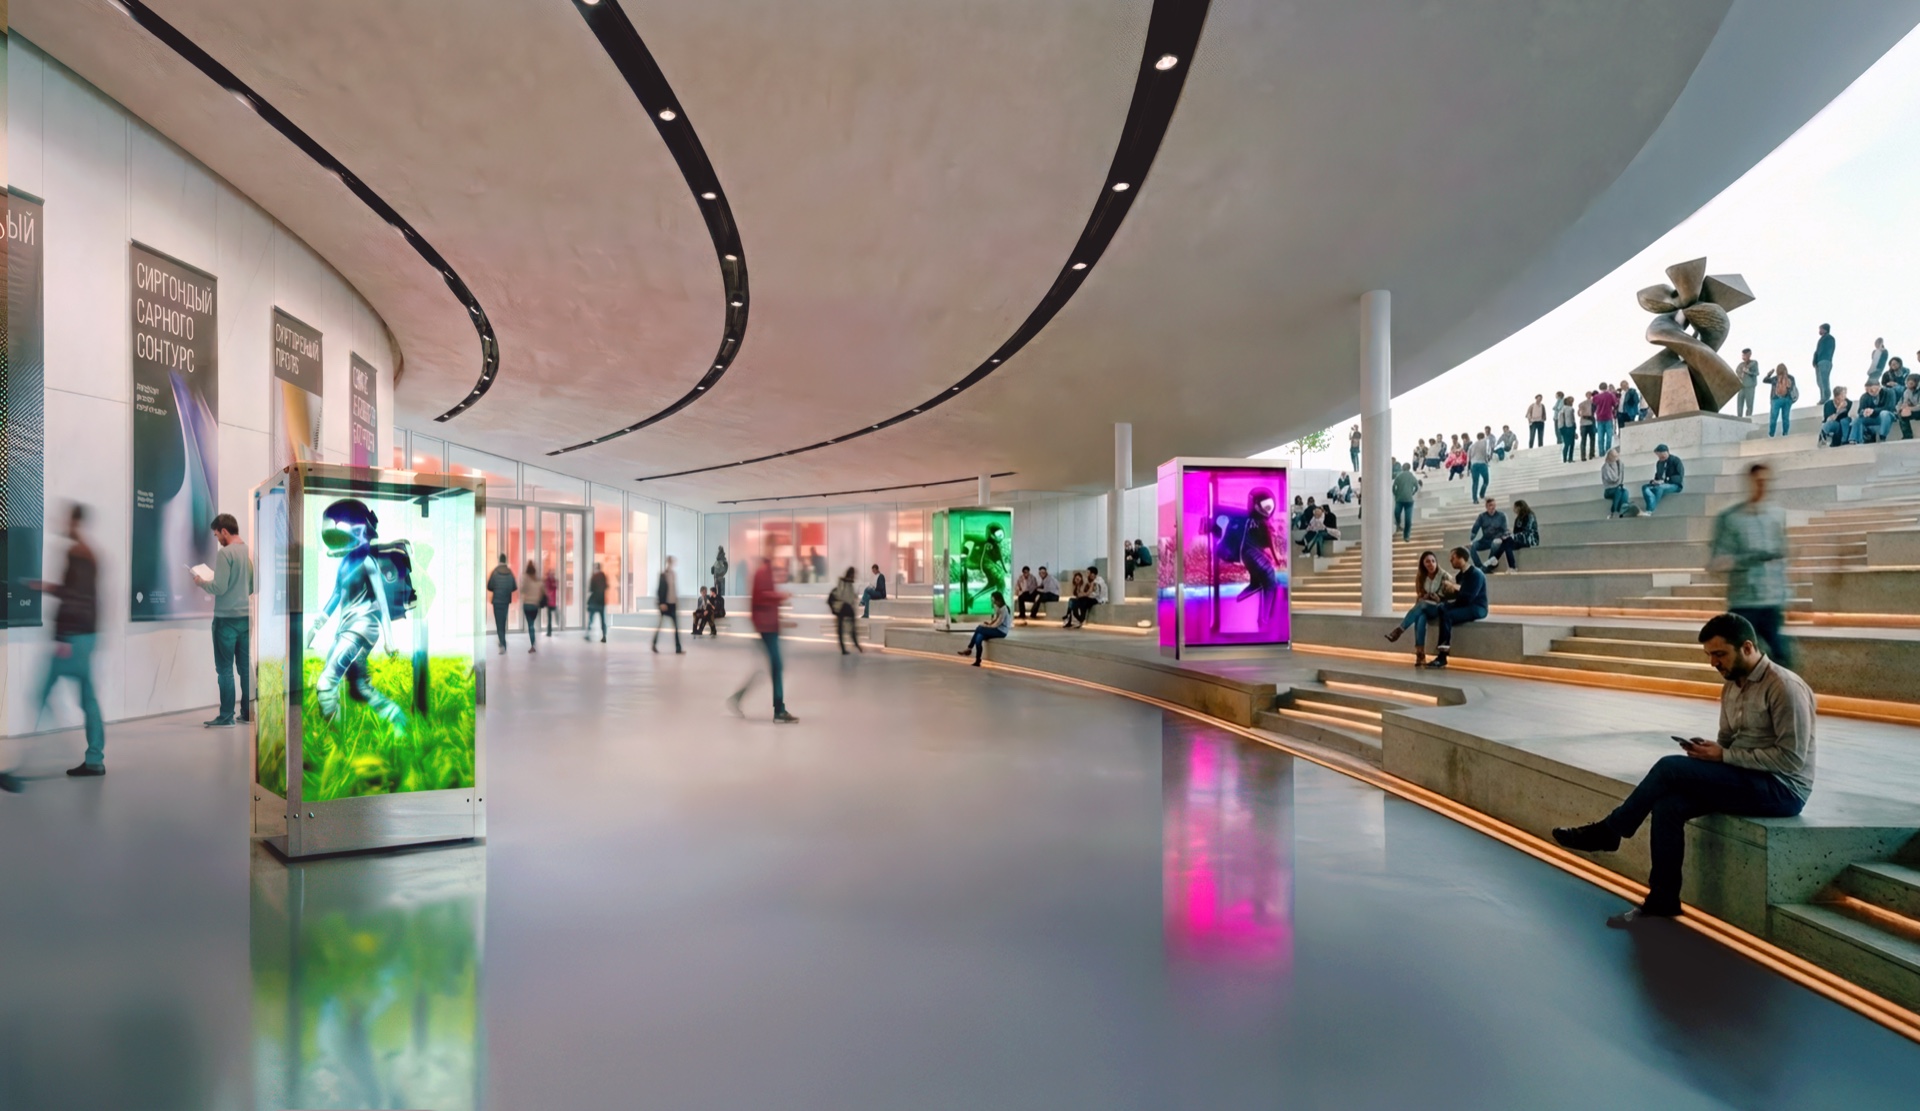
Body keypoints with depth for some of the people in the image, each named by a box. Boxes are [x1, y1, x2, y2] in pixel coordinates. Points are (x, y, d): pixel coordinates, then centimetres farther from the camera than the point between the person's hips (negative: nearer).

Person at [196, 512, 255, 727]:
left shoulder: (224, 553, -13)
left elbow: (219, 588, -16)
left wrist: (202, 582, 1)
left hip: (226, 618, -6)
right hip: (245, 616, 6)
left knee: (225, 669, 0)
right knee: (245, 667, 10)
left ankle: (226, 716, 3)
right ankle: (247, 713, 14)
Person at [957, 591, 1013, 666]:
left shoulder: (1004, 609, -18)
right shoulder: (997, 607, 12)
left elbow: (997, 624, -19)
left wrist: (987, 626, -9)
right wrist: (988, 622, -6)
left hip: (1002, 631, -8)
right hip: (997, 629, 8)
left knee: (979, 629, -20)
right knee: (978, 638, -17)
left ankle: (969, 648, -4)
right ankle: (977, 661, -17)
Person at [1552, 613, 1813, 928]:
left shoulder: (1784, 687, -16)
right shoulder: (1731, 687, 10)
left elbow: (1791, 758, -21)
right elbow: (1728, 740, 18)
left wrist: (1723, 755, -20)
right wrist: (1709, 749, -5)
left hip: (1782, 788, -8)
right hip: (1748, 780, 8)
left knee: (1670, 767, -22)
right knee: (1668, 805, -17)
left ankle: (1608, 831, -7)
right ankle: (1662, 900, -9)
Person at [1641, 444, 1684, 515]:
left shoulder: (1675, 460, -4)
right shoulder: (1659, 463, 14)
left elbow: (1679, 477, -13)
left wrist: (1665, 480, -24)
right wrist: (1654, 481, -5)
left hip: (1675, 485, -6)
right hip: (1660, 485, 6)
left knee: (1659, 487, -38)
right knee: (1645, 487, -23)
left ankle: (1649, 511, -41)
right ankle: (1650, 509, -45)